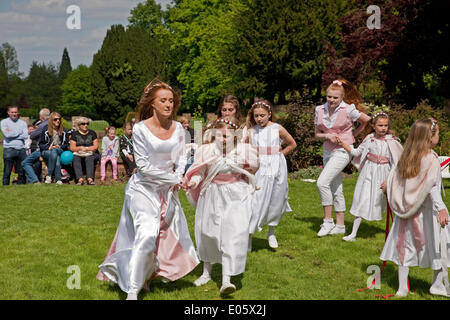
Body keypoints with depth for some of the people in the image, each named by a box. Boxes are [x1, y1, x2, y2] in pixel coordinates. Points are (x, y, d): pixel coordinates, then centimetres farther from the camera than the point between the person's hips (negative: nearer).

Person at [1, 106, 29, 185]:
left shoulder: (23, 123, 13)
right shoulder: (4, 122, 6)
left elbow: (25, 136, -2)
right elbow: (7, 134, -10)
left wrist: (12, 133, -6)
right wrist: (19, 132, -1)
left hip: (21, 149, 3)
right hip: (9, 149, -3)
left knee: (22, 171, 4)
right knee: (7, 171, -2)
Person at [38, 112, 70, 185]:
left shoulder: (63, 130, 9)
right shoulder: (45, 130, 2)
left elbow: (66, 144, 10)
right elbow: (40, 144, 2)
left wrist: (60, 147, -10)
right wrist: (49, 147, -16)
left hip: (60, 150, 2)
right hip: (46, 151, -1)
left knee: (54, 151, -36)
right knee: (57, 157, -36)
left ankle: (49, 175, -35)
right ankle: (58, 179, -33)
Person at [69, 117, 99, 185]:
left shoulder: (92, 133, 16)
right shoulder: (75, 134, 13)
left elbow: (96, 146, 7)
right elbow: (72, 148, 4)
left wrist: (86, 149, -9)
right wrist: (80, 148, -14)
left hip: (89, 154, 0)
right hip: (77, 154, 0)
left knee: (89, 160, -33)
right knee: (76, 160, -33)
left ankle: (90, 179, -52)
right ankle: (80, 179, -50)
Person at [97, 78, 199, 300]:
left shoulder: (178, 129, 0)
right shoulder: (140, 129, -14)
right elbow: (143, 165, -15)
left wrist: (178, 177, -6)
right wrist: (172, 178, -13)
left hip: (168, 190, 6)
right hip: (144, 189, -6)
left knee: (169, 234, 10)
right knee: (146, 235, -19)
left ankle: (147, 275, 32)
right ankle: (132, 291, -14)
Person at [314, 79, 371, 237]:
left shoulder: (348, 109, -11)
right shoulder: (320, 110, 2)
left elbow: (367, 120, 2)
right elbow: (317, 134, 8)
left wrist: (352, 135, 2)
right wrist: (327, 136, -12)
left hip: (343, 151, -6)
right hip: (328, 151, 6)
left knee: (322, 182, -20)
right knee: (336, 189, 11)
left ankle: (328, 220, -9)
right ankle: (340, 225, 19)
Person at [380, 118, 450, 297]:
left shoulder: (407, 157, 3)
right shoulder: (430, 158, -16)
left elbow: (395, 178, 16)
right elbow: (431, 187, -26)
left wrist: (387, 186, 37)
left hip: (407, 209, 6)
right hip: (427, 210, -6)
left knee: (406, 245, 11)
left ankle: (402, 287, 15)